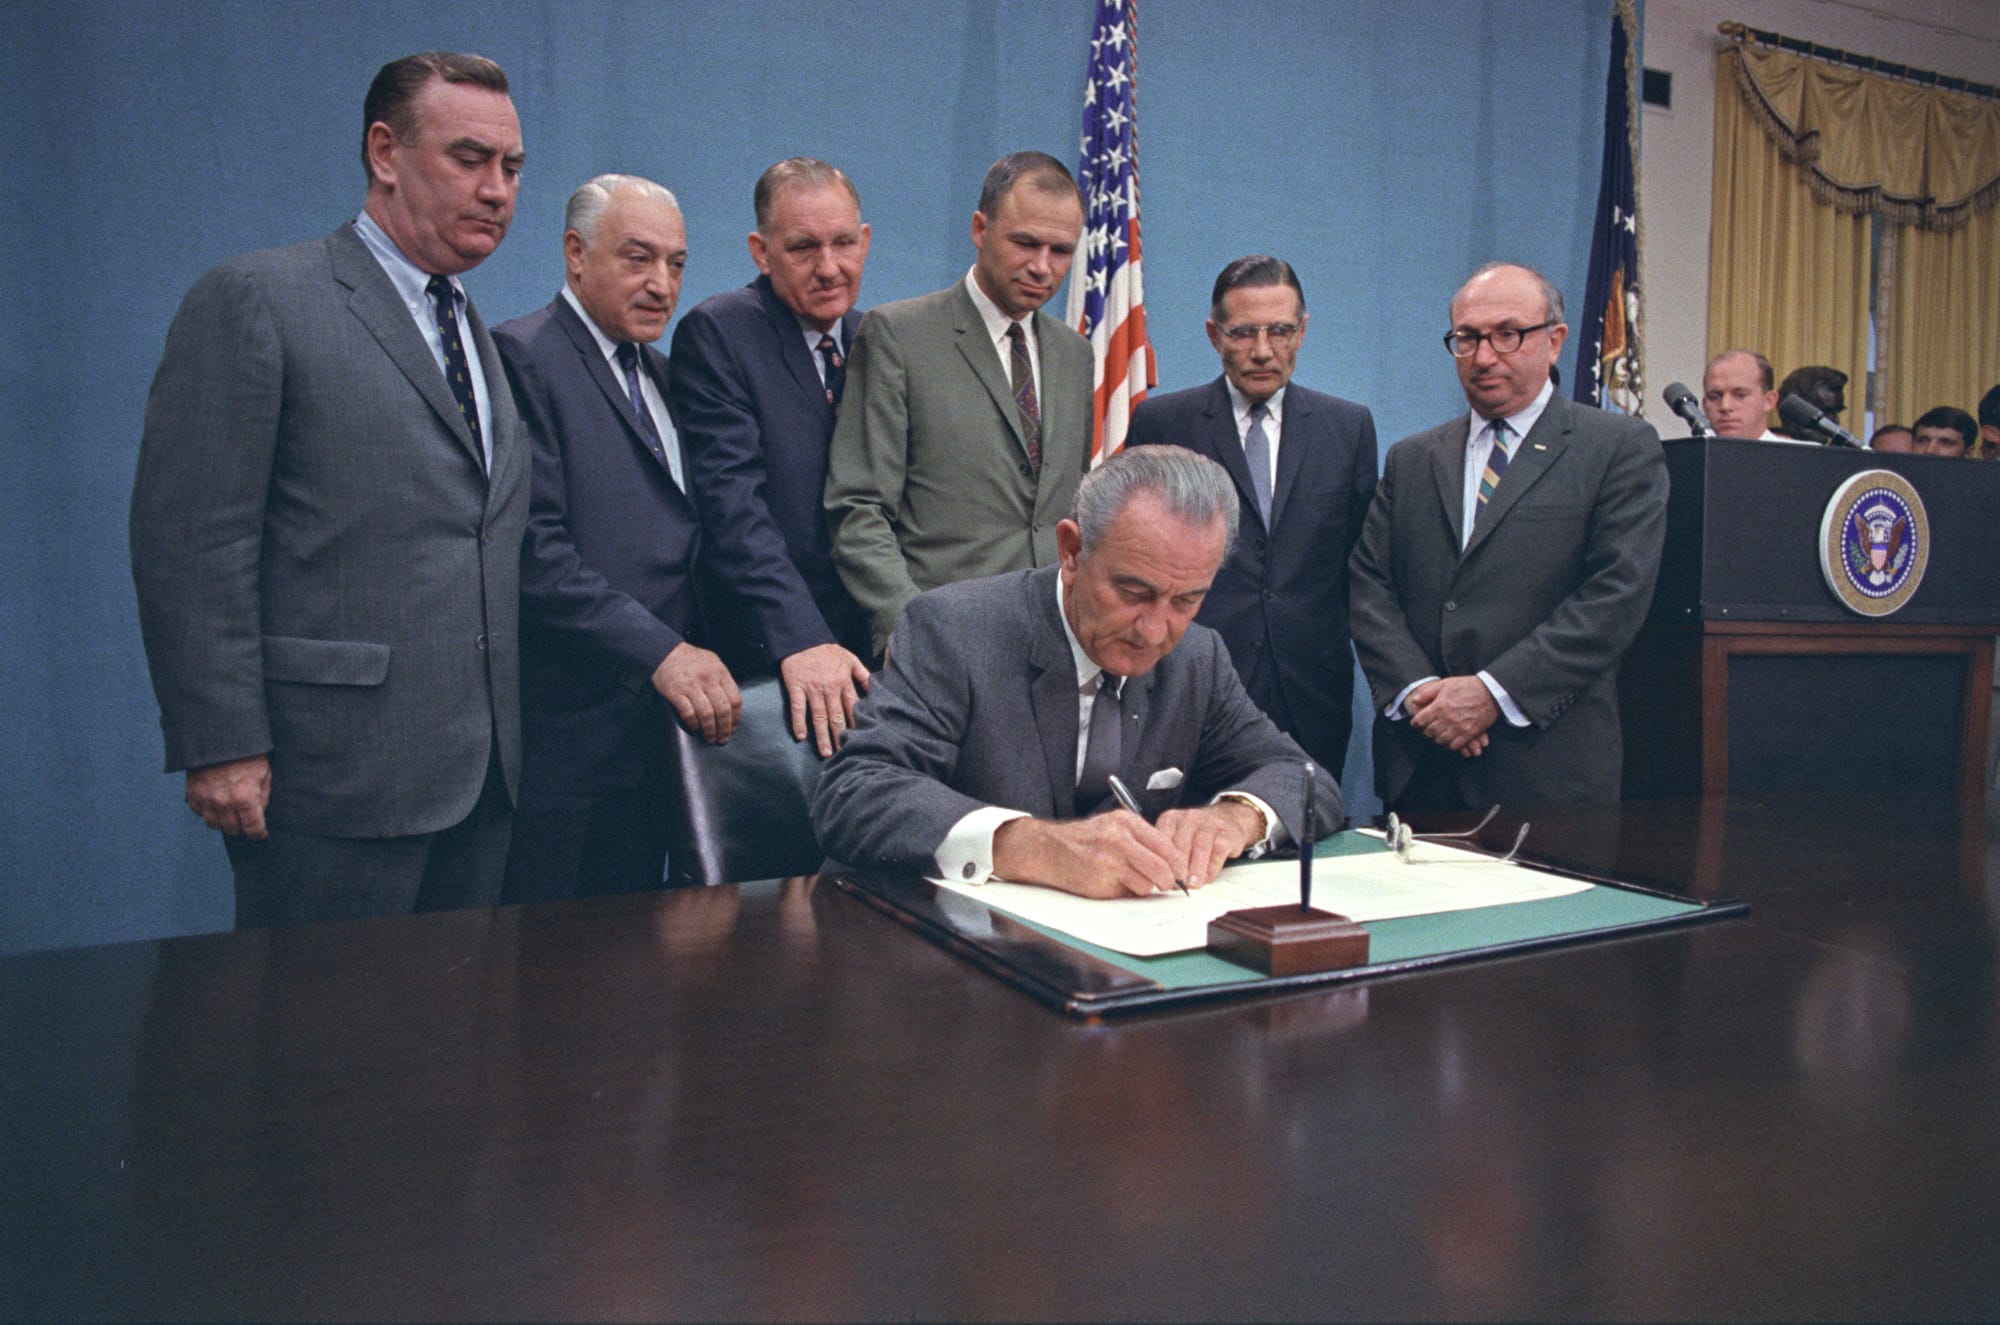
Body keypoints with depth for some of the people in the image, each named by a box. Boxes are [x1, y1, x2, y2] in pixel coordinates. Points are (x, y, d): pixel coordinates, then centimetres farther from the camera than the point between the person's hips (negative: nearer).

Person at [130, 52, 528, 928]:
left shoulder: (480, 336, 18)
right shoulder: (254, 299, -5)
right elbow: (187, 541, -11)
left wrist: (504, 738, 12)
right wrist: (221, 746, -16)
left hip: (482, 779, 7)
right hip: (335, 782, -7)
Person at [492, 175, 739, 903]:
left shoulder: (660, 371, 19)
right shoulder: (522, 356, -8)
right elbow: (535, 550, -18)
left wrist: (697, 663, 7)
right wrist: (662, 652, -22)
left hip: (659, 721, 8)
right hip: (570, 727, -7)